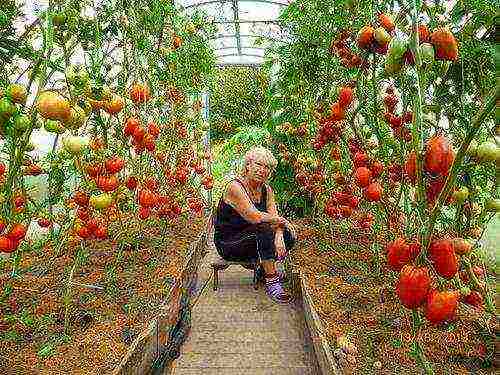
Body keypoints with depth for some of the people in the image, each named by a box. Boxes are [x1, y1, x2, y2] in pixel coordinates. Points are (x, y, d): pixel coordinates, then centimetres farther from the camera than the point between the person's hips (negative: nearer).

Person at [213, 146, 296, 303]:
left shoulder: (266, 190, 2)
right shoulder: (235, 187, -21)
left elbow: (274, 217, -6)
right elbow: (255, 217, -29)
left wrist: (279, 236, -27)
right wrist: (282, 221, -16)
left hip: (251, 239, 7)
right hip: (228, 244, -6)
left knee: (288, 236, -12)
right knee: (265, 230, -31)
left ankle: (265, 269, 7)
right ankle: (272, 282, -21)